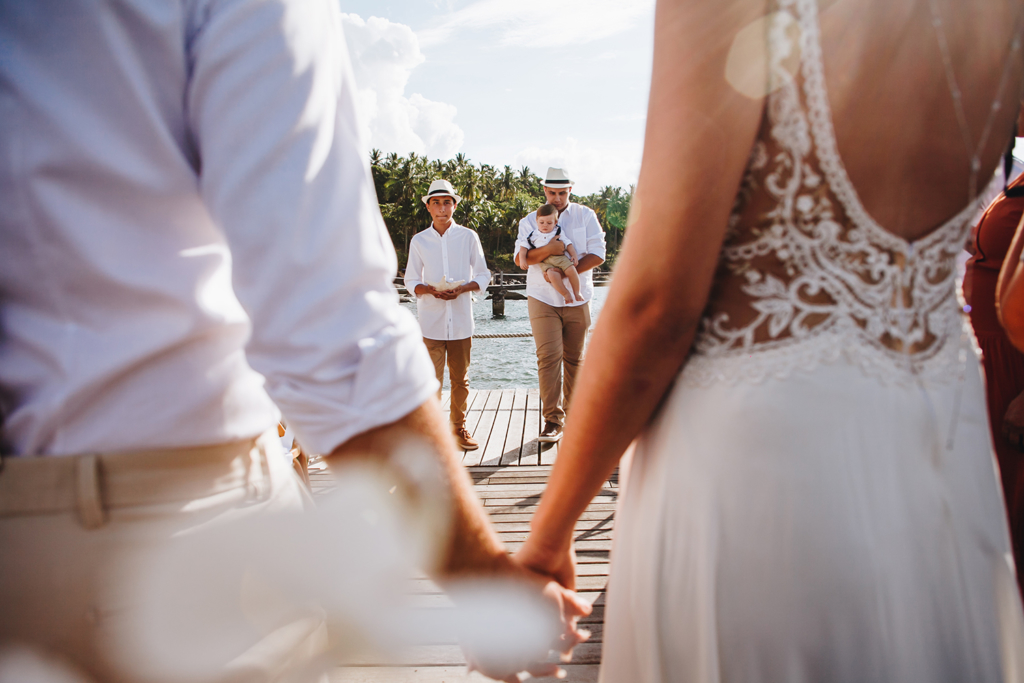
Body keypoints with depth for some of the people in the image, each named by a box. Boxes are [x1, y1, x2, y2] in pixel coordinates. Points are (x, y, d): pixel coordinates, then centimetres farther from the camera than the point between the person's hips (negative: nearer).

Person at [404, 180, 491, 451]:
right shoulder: (419, 240, 6)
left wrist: (461, 288, -12)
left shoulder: (468, 237, 4)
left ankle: (458, 427, 22)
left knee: (460, 378, 9)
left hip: (461, 319, 1)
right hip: (431, 319, -1)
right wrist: (430, 290, -13)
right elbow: (411, 281, 8)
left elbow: (483, 276, 6)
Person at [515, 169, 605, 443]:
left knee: (574, 358, 7)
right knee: (548, 355, -11)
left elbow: (597, 255, -4)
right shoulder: (530, 221, 7)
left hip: (577, 299, 1)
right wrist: (547, 250, -23)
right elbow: (520, 259, -5)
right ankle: (552, 420, -8)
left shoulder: (585, 216, 6)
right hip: (542, 298, -1)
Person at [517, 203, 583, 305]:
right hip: (544, 262, -2)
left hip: (560, 257, 2)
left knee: (571, 270, -25)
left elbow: (568, 244, 13)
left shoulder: (558, 232, 14)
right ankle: (566, 295, -20)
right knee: (552, 274, -33)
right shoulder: (533, 236, 13)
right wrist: (522, 260, -3)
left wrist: (574, 256, 0)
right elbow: (524, 248, 12)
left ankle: (577, 293, -5)